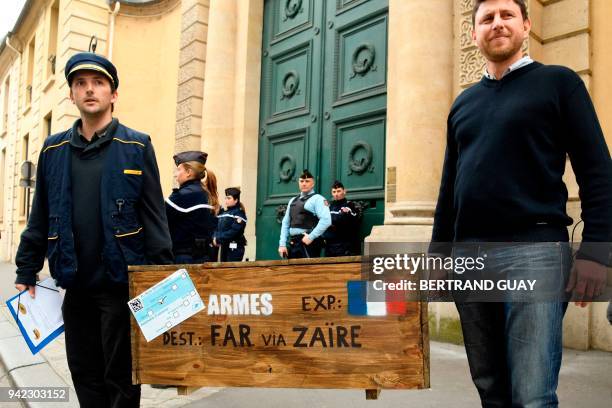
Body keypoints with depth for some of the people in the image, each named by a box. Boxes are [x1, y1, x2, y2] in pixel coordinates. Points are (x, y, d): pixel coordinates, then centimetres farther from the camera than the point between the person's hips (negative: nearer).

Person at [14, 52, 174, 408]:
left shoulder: (137, 147, -4)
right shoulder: (53, 149, 8)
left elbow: (154, 217, -6)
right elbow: (40, 217, 12)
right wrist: (26, 272, 9)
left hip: (122, 284, -4)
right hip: (76, 285, 4)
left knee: (121, 377, 7)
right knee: (84, 373, 16)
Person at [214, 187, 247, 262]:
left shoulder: (239, 214, -9)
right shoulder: (223, 213, 15)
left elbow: (233, 231, -19)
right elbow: (217, 228, 13)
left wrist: (219, 239, -18)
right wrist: (215, 237, -7)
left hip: (235, 248, -8)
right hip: (224, 247, 8)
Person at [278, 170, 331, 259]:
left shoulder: (317, 199, -2)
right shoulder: (293, 201, 20)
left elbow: (326, 220, -15)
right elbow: (285, 223, 18)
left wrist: (311, 237, -17)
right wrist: (282, 244, 7)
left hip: (308, 243, -7)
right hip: (293, 243, 7)